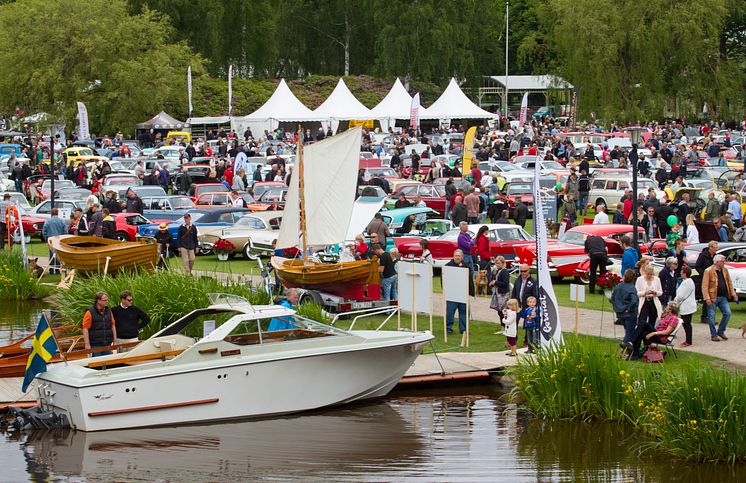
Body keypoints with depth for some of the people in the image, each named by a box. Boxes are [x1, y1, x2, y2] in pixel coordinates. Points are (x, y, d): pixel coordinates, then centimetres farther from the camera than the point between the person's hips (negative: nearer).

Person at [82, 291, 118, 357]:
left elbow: (113, 326, 14)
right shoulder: (90, 313, -8)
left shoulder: (108, 311, 10)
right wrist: (87, 344, -14)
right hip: (95, 346, -5)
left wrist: (115, 341, 10)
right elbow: (85, 329, -10)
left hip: (107, 345, 5)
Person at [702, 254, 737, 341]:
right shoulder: (708, 271, -11)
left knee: (727, 313, -1)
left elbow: (729, 283, 16)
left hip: (723, 297, 6)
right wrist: (707, 298, -20)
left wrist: (733, 294, 8)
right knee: (711, 317, 0)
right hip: (713, 298, -6)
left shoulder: (725, 270, 8)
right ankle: (713, 335, 13)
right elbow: (704, 286, -13)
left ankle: (721, 331, 15)